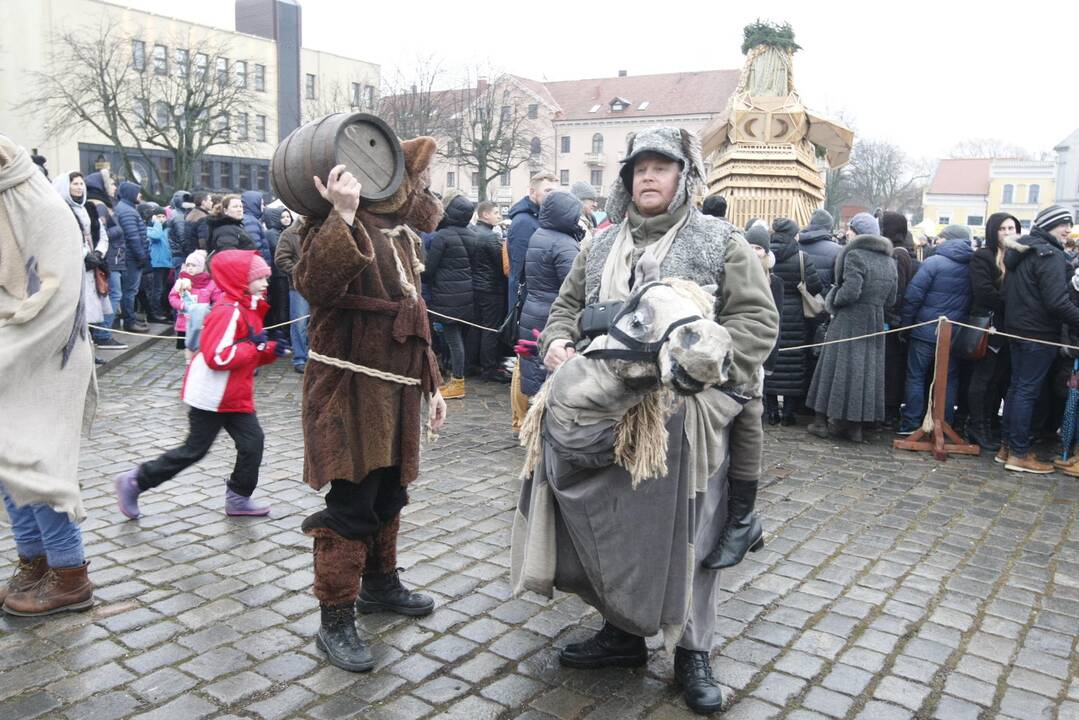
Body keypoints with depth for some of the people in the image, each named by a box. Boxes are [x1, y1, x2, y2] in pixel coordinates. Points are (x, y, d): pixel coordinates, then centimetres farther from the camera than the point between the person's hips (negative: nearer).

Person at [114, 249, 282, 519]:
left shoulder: (249, 310, 12)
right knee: (195, 449, 3)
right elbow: (218, 357, -29)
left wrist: (271, 350, 2)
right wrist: (255, 346, -23)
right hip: (212, 397, -9)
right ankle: (135, 481, 19)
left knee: (252, 441, 4)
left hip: (235, 396, 9)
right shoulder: (228, 312, -21)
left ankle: (238, 498, 17)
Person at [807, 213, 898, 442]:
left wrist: (833, 302, -5)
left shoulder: (855, 255, -13)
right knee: (866, 369, 10)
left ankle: (822, 421, 7)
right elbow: (890, 299, 11)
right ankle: (856, 425, 15)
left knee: (841, 367, 2)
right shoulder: (889, 261, 11)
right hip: (875, 323, 6)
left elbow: (850, 292, -22)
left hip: (849, 322, -6)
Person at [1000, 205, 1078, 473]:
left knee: (1016, 387, 14)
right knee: (1027, 391, -5)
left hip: (1017, 328, 9)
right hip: (1040, 333, -9)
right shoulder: (1050, 254, -15)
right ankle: (1019, 454, -1)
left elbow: (1008, 292, 18)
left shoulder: (1020, 251, 13)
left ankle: (1007, 444, 19)